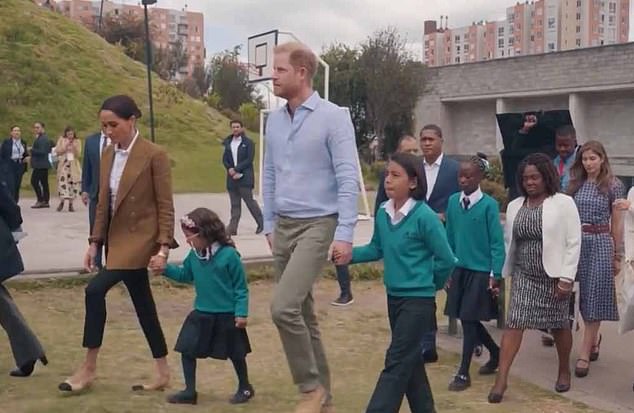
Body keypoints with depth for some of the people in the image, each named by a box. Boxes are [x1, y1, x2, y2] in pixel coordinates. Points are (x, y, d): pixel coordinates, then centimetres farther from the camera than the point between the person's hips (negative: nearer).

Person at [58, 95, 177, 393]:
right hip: (118, 238, 8)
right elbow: (103, 204, 11)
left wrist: (163, 247, -17)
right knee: (142, 304, 11)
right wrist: (95, 243, 8)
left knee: (96, 290, -17)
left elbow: (165, 206, -13)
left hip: (141, 237, -7)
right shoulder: (108, 154, 7)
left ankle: (89, 367, -5)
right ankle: (163, 373, 20)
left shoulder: (154, 155, -13)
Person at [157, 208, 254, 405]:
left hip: (226, 316, -5)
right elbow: (185, 275, 17)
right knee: (187, 350, 3)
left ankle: (245, 387, 33)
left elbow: (241, 288, -14)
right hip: (201, 314, 6)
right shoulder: (194, 255, -1)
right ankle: (190, 391, 15)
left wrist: (241, 313, -17)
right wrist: (165, 269, 4)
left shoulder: (229, 255, -19)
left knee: (235, 354, 11)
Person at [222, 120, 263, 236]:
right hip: (232, 178, 5)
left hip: (245, 178, -5)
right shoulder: (228, 143, 14)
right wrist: (230, 169, -9)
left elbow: (249, 159, -9)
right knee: (235, 204, 5)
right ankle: (232, 228, 3)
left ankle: (261, 224, 9)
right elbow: (225, 159, 10)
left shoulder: (248, 143, 0)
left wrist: (236, 169, -14)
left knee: (249, 201, -4)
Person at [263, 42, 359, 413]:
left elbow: (348, 180, -14)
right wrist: (270, 225, 16)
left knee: (284, 307, -19)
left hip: (317, 225, -7)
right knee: (303, 313, 11)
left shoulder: (333, 117, -10)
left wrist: (345, 233, -18)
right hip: (284, 227, 7)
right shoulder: (275, 121, 9)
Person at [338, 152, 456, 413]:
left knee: (396, 363, -6)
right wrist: (350, 255, -5)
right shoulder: (383, 213, 0)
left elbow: (446, 260, -12)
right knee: (410, 359, 18)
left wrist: (429, 284, 2)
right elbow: (377, 249, 12)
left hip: (418, 300, -7)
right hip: (393, 297, 7)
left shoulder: (424, 217, -19)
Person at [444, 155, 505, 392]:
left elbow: (497, 243, -10)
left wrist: (495, 275, -11)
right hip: (459, 269, 5)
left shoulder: (489, 205, -13)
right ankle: (495, 352, 36)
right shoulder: (453, 201, 1)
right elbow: (450, 238, 9)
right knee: (467, 319, 12)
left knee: (469, 320, -1)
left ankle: (463, 373, 9)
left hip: (481, 270, -5)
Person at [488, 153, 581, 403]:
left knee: (559, 325, 11)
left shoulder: (564, 203, -7)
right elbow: (508, 242, 10)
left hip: (553, 276, -3)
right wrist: (499, 273, 8)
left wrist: (566, 277, -15)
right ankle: (501, 379, -3)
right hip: (524, 275, 3)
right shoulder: (514, 206, 6)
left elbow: (573, 243, -10)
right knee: (513, 323, -5)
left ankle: (564, 371, 33)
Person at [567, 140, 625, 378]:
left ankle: (585, 353, -1)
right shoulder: (575, 184, 8)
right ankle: (594, 339, 34)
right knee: (582, 296, 10)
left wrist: (618, 255, 1)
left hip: (600, 244, -4)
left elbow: (617, 223, 0)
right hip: (576, 242, 4)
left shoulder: (613, 186, -2)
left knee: (594, 296, -3)